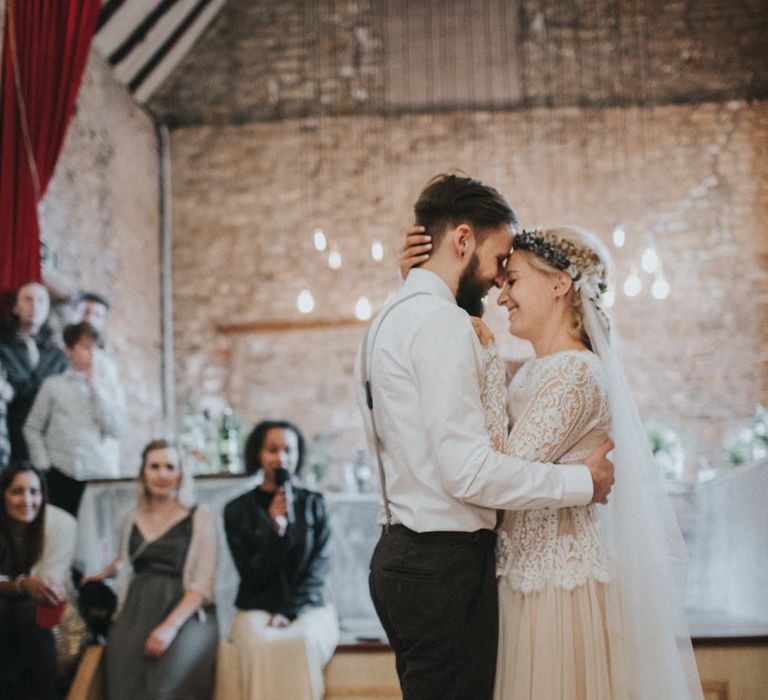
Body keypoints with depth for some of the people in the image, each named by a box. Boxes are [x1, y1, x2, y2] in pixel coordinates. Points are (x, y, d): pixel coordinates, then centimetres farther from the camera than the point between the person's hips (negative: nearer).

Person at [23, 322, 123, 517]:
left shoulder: (102, 389, 10)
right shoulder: (53, 386, 5)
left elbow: (114, 429, -3)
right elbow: (32, 428, 8)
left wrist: (96, 388, -3)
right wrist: (42, 464, -1)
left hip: (97, 473, 1)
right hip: (60, 474, -1)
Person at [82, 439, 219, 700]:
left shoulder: (200, 518, 2)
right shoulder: (132, 519, 16)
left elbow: (203, 584, -6)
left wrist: (171, 626, -19)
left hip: (186, 613, -3)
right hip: (138, 610, 3)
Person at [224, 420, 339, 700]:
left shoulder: (314, 504, 9)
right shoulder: (238, 510, 7)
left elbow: (318, 568, 3)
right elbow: (251, 574, 1)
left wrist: (290, 612, -11)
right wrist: (275, 528, -14)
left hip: (308, 608, 0)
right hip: (257, 610, 0)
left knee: (302, 641, -35)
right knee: (262, 645, -36)